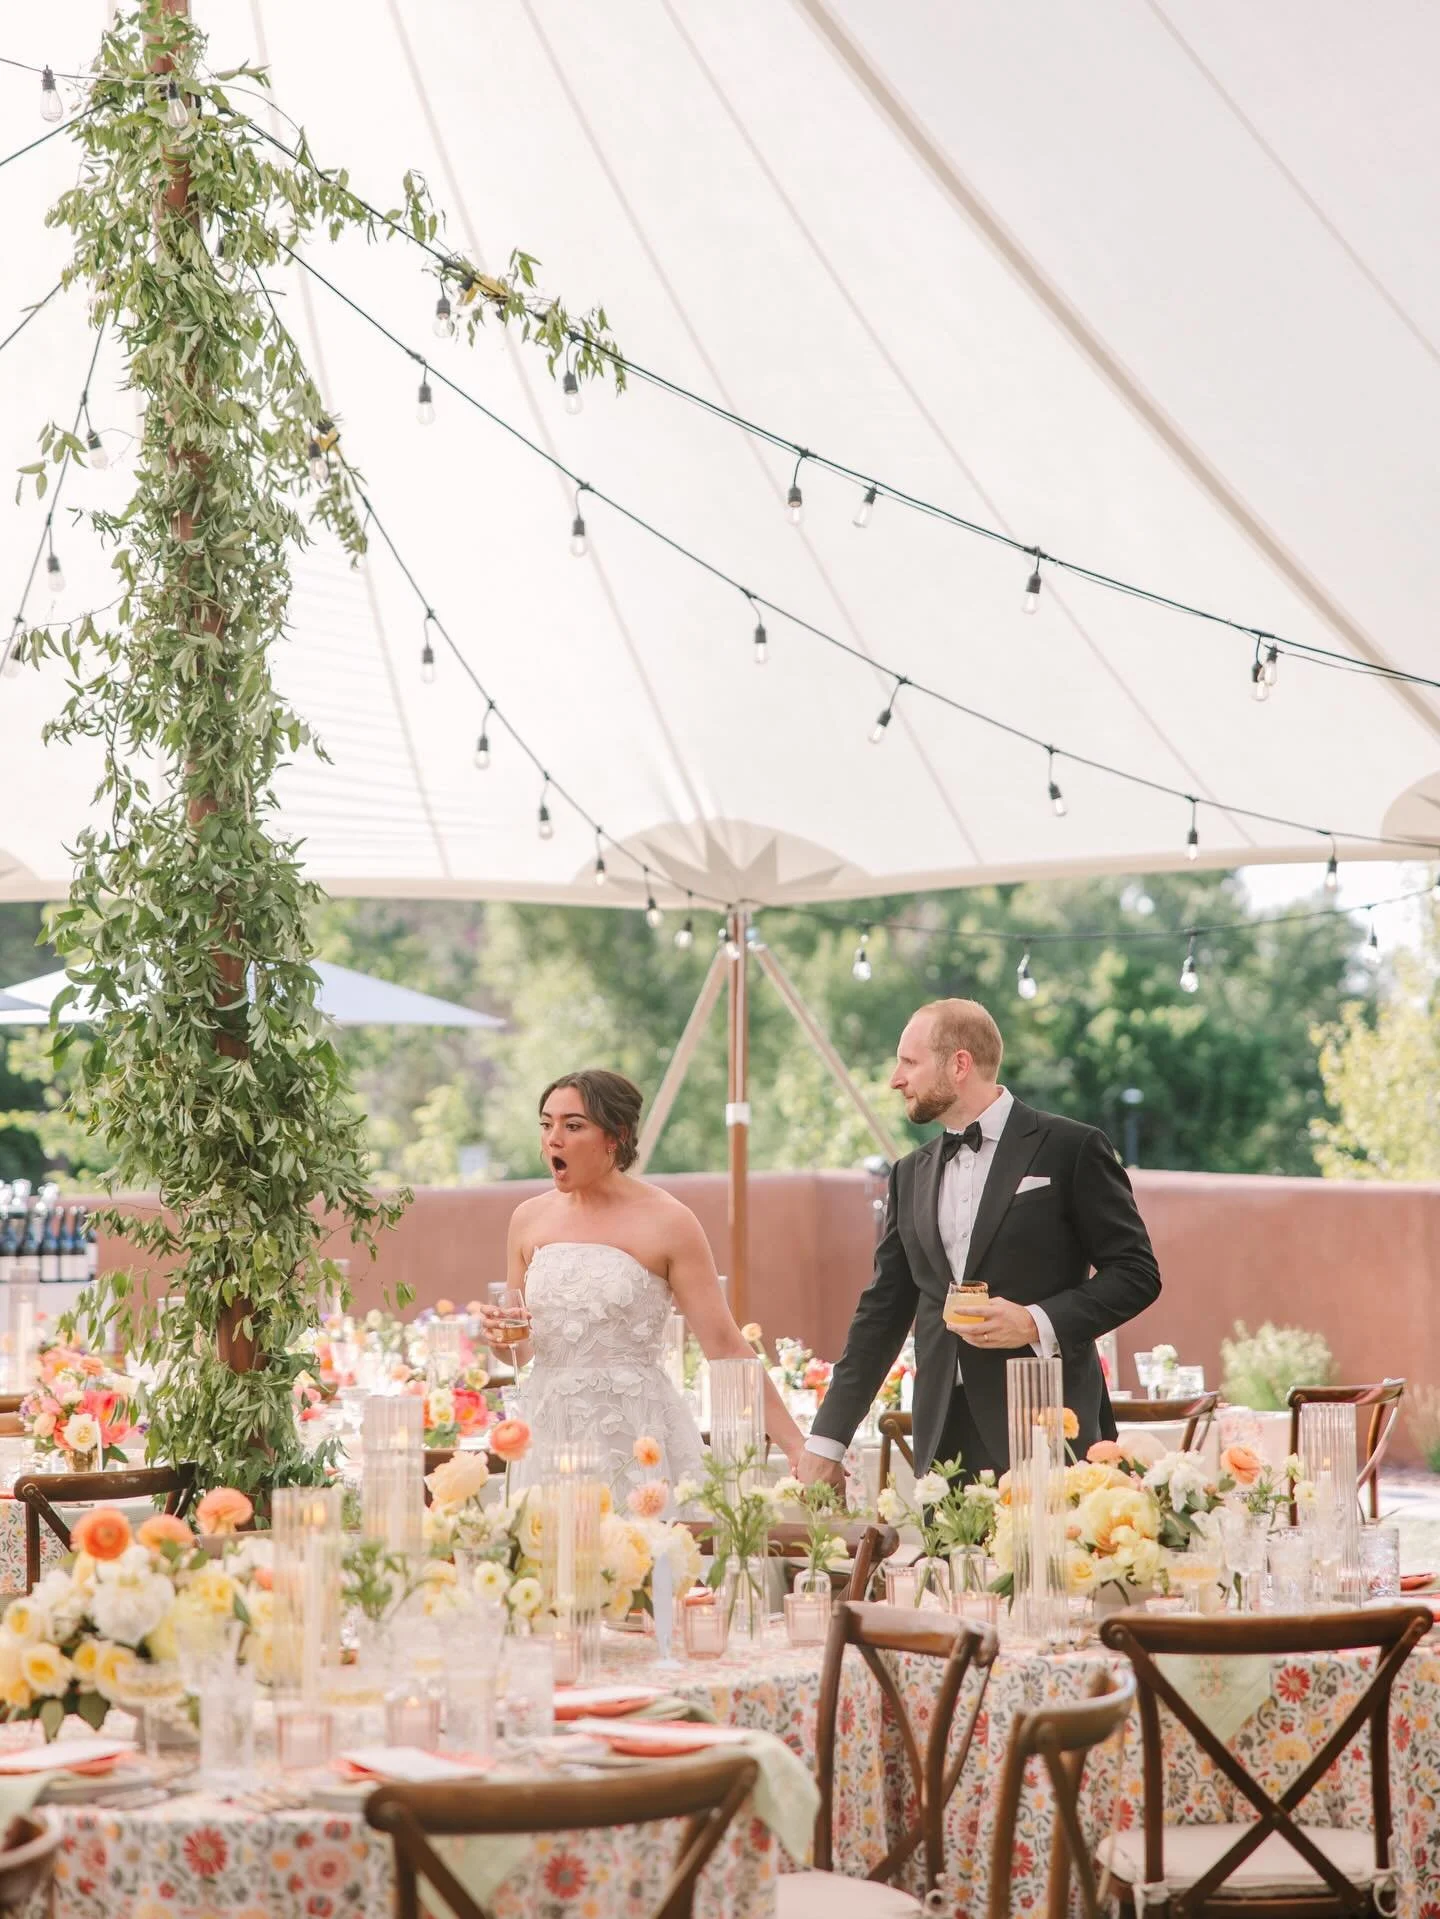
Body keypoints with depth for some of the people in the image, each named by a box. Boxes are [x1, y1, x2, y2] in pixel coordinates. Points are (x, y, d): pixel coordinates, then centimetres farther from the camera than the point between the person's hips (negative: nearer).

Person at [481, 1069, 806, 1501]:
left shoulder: (667, 1222, -7)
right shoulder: (529, 1218, 7)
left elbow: (726, 1347, -8)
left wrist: (795, 1446, -14)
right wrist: (499, 1331, -6)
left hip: (636, 1437, -4)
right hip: (549, 1434, 4)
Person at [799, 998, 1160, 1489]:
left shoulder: (1070, 1149, -1)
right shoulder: (911, 1173, 17)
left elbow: (1136, 1271, -1)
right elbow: (883, 1310, 18)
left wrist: (1039, 1322, -15)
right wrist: (826, 1441, 13)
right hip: (944, 1440, 5)